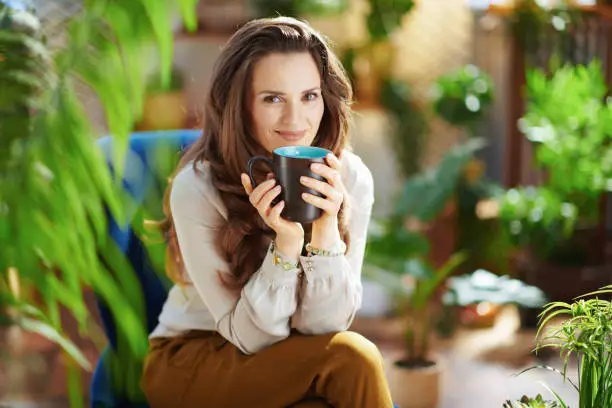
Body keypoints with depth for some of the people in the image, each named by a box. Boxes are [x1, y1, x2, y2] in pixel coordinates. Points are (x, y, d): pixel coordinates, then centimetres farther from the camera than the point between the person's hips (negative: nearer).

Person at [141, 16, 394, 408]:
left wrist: (325, 229, -29)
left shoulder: (351, 179, -13)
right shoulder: (197, 189, -21)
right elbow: (251, 336, -18)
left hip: (290, 365, 3)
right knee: (351, 359, -28)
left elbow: (322, 325, -14)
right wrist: (286, 242, -33)